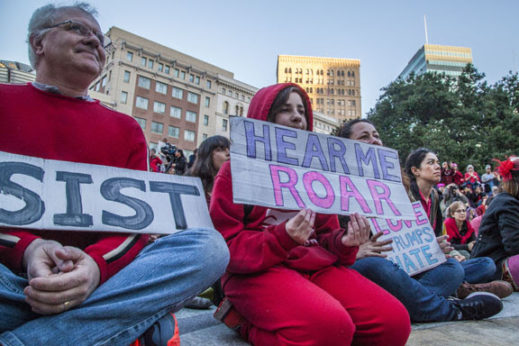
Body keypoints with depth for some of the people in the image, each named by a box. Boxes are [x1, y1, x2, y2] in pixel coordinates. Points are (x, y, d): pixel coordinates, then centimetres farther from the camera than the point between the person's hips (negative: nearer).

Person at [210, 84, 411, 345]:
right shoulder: (236, 171, 3)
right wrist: (283, 237, -22)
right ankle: (251, 323, -4)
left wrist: (343, 241, -7)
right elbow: (227, 247, -5)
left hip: (317, 264, 6)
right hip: (259, 270, -5)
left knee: (394, 320, -17)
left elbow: (326, 234, 18)